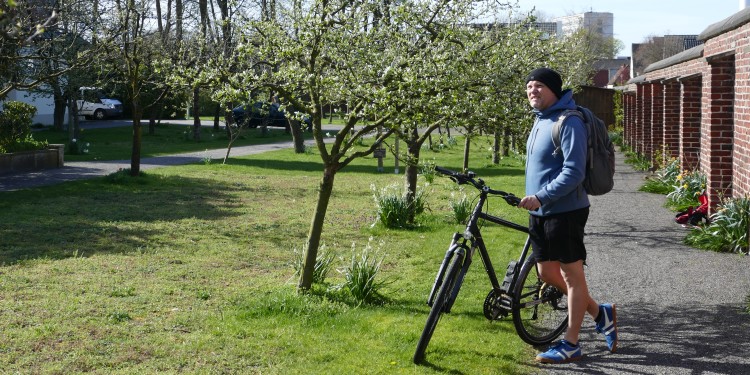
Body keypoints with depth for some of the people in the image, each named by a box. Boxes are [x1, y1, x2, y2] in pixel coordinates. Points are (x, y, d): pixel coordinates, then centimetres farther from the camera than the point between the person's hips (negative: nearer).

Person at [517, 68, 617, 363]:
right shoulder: (540, 120, 13)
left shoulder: (569, 123, -16)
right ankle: (600, 313, 29)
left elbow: (573, 173, -23)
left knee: (571, 274, 1)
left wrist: (541, 197, -27)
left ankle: (571, 344, 10)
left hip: (564, 212, -10)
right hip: (540, 213, 10)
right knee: (547, 273, 13)